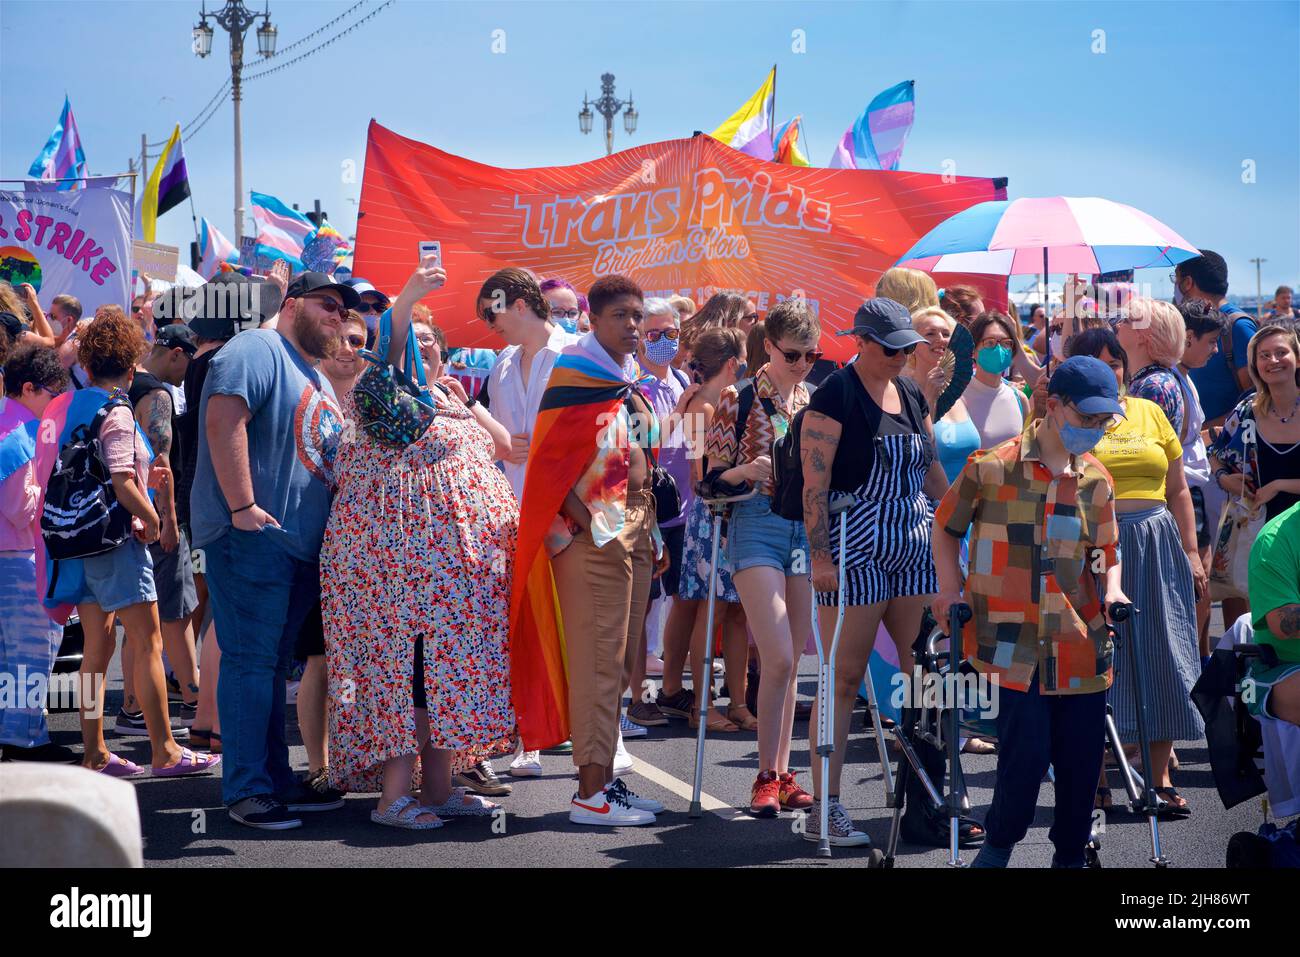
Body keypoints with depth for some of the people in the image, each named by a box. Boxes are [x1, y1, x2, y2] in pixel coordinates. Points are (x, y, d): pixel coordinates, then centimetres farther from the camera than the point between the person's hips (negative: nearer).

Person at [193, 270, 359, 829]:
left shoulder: (317, 380, 25)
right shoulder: (258, 350, -6)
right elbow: (223, 418, -21)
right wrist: (243, 507, -24)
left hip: (302, 547, 10)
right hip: (252, 537, -10)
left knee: (272, 664, 13)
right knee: (251, 661, -9)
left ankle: (275, 779, 17)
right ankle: (247, 790, -8)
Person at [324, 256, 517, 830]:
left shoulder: (452, 402, 24)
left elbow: (504, 446, 18)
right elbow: (385, 349, -17)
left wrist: (464, 400, 10)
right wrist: (408, 298, -31)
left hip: (463, 556, 7)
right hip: (399, 546, -7)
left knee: (449, 663, 7)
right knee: (403, 659, -11)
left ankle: (438, 786, 14)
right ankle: (393, 795, -11)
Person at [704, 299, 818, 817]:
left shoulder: (813, 401, 11)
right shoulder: (739, 398, -3)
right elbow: (715, 477, -3)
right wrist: (748, 471, -21)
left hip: (807, 526, 5)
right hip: (758, 525, -5)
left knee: (790, 660, 7)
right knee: (778, 658, -15)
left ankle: (781, 774, 13)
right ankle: (766, 776, -4)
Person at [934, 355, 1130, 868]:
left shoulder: (1096, 480, 9)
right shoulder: (993, 468, -4)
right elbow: (946, 525, 8)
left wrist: (1112, 590, 2)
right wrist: (950, 590, -2)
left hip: (1081, 642, 4)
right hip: (1015, 642, -4)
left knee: (1082, 757, 5)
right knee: (1026, 751, -10)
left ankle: (1071, 854, 23)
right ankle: (999, 844, 14)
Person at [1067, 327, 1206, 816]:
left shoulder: (1149, 413, 13)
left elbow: (1178, 490, 16)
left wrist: (1191, 552, 11)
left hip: (1156, 548, 4)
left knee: (1161, 661, 3)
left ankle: (1160, 777, 10)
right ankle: (1094, 777, 8)